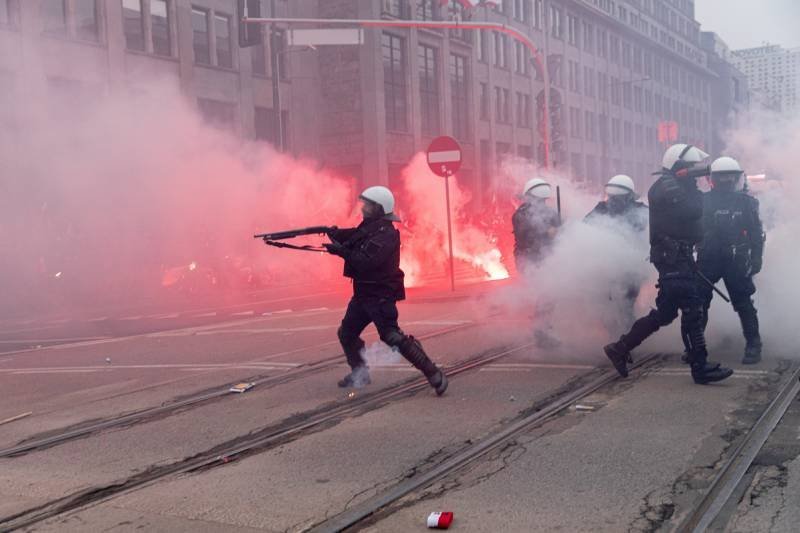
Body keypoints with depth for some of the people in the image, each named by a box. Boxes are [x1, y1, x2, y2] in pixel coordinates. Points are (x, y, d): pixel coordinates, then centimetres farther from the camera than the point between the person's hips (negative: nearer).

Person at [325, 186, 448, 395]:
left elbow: (368, 262, -27)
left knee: (392, 336, -17)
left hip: (381, 294, -10)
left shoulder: (385, 234, -19)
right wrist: (335, 234, -4)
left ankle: (434, 375, -13)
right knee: (346, 333, 16)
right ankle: (359, 374, 31)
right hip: (363, 292, 10)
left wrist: (342, 251, -24)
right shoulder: (368, 227, 12)